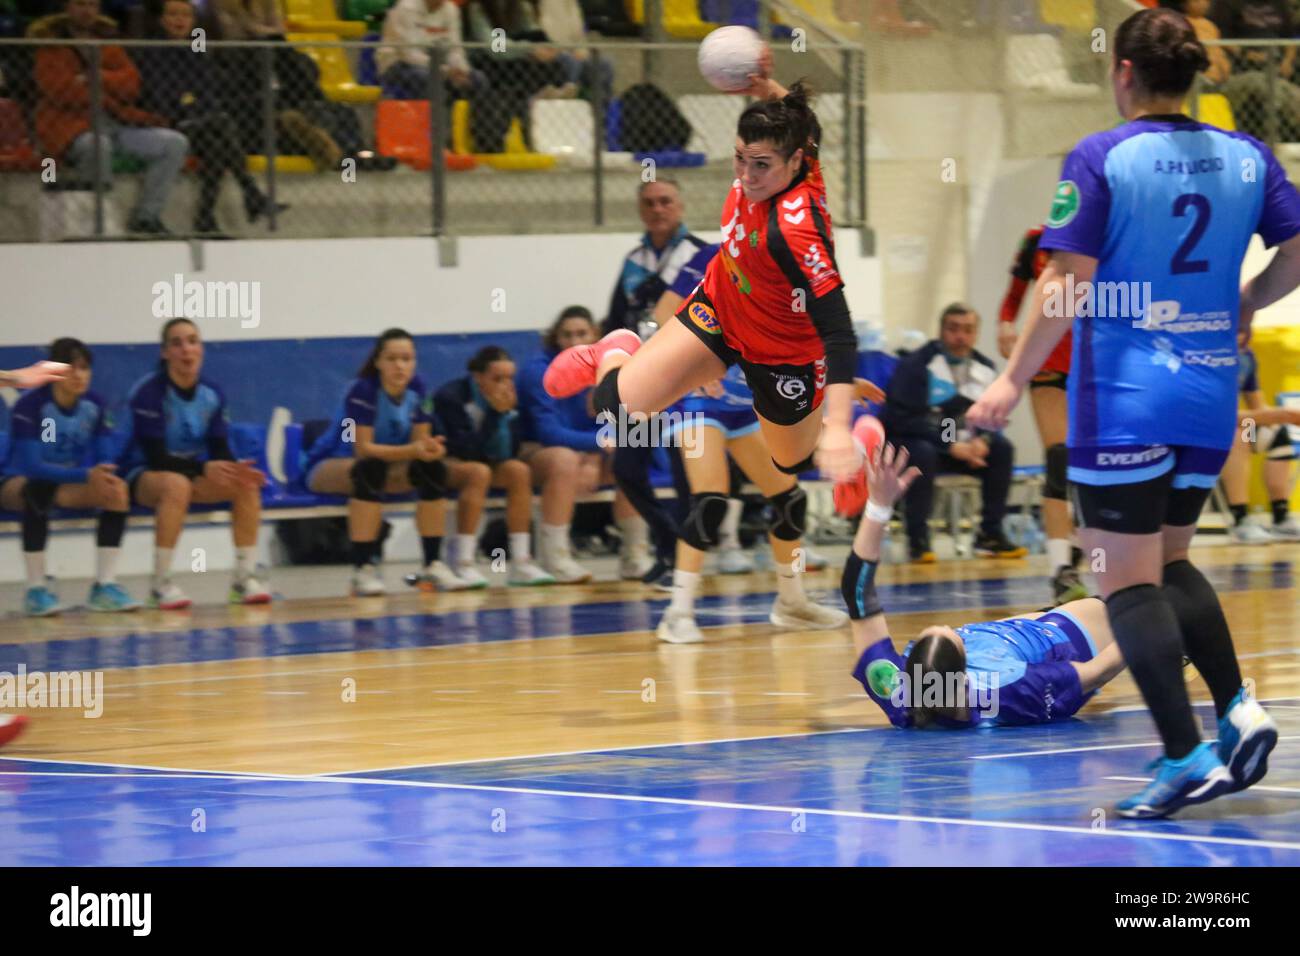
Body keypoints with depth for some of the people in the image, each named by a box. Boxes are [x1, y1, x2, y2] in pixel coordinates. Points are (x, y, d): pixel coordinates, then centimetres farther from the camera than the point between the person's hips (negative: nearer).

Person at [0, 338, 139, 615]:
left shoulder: (96, 406, -7)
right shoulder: (31, 405, -22)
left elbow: (107, 460, -6)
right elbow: (33, 466, -31)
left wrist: (103, 475, -32)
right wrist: (86, 475, -41)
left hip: (67, 482, 5)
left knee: (116, 490, -21)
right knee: (38, 490, -39)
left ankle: (105, 586, -18)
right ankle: (36, 590, -32)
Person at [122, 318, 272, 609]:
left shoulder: (212, 394, -1)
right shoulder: (149, 392, -18)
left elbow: (220, 451, -1)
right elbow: (156, 457, -23)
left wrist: (236, 469, -25)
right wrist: (205, 469, -35)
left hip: (192, 472, 6)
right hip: (144, 476, -6)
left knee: (247, 484, -19)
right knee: (176, 484, -39)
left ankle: (245, 577, -16)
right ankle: (160, 585, -33)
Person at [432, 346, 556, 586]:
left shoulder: (509, 400, -5)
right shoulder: (450, 397, -21)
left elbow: (508, 453, -10)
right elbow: (470, 451, -28)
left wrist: (505, 414, -22)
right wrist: (495, 413, -30)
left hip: (482, 462, 6)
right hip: (443, 465, -6)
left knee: (519, 471, -20)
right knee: (479, 472, -35)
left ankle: (520, 562, -21)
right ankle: (462, 564, -34)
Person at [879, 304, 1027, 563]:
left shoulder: (983, 367, 3)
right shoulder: (916, 364, -14)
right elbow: (903, 418, -19)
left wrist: (982, 440, -18)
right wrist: (952, 447, -25)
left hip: (961, 444, 6)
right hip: (907, 441, -6)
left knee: (1001, 448, -14)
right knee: (922, 454, -37)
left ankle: (990, 534, -7)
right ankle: (917, 539, -27)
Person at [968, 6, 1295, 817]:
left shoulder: (1100, 159, -9)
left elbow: (1068, 282, -13)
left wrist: (1014, 380, -7)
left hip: (1124, 399, -6)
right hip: (1211, 393, 6)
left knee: (1128, 581, -1)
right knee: (1169, 561, 22)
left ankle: (1186, 755, -10)